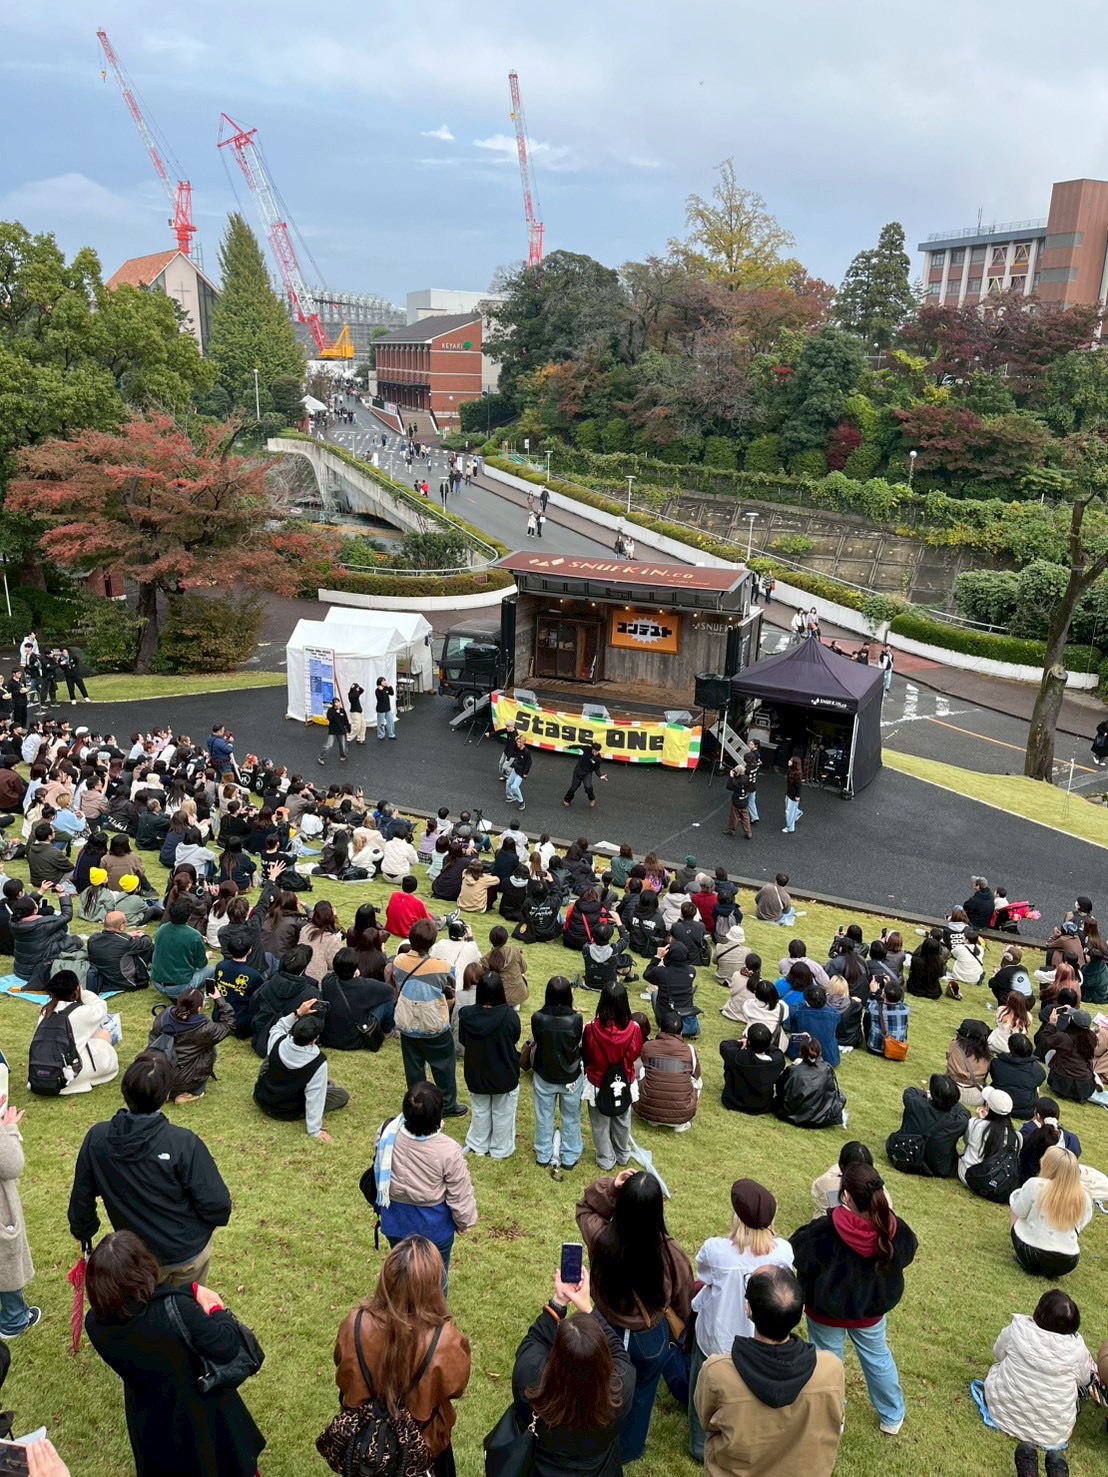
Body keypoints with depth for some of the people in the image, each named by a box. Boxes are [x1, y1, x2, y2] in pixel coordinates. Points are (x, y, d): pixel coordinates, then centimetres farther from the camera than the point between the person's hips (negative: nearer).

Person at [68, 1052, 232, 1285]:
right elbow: (216, 1204, -23)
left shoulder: (97, 1138, -19)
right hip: (190, 1251, -2)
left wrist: (82, 1231, 17)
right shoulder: (184, 1144, -29)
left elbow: (81, 1197, -4)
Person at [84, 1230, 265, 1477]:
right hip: (204, 1418, -3)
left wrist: (193, 1290, -9)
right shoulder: (176, 1309, -37)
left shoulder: (95, 1324, -21)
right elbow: (226, 1346, -32)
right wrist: (218, 1311, -14)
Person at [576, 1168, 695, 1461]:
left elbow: (584, 1208, -6)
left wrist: (609, 1188, -26)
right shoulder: (670, 1254, -32)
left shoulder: (601, 1238, -30)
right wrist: (683, 1331, 11)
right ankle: (629, 1449, 53)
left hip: (605, 1331, 1)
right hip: (651, 1339, -1)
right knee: (641, 1394, 30)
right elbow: (683, 1303, -12)